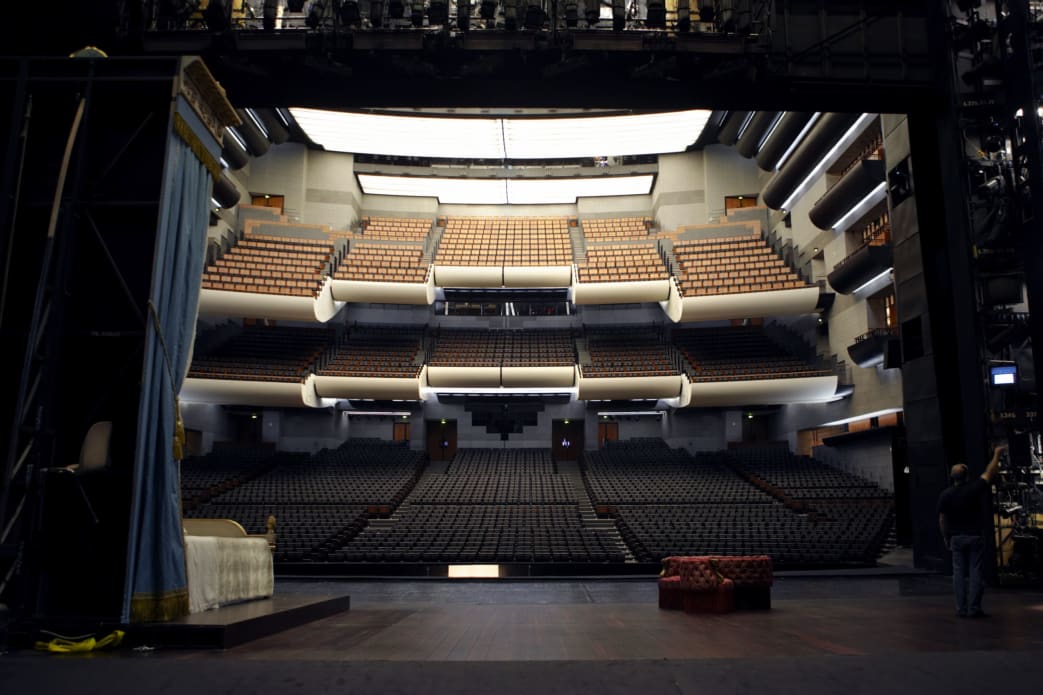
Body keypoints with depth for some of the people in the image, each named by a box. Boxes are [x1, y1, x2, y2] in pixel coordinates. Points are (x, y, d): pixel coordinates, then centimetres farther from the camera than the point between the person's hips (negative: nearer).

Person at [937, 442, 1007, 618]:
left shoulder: (945, 495, -4)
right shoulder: (975, 488, -10)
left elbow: (942, 520, 0)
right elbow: (989, 473, 5)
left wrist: (946, 538, 13)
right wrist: (997, 454, 18)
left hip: (956, 537, 2)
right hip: (975, 536, -2)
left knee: (959, 572, 6)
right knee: (975, 572, 2)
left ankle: (961, 609, 6)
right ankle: (974, 609, 1)